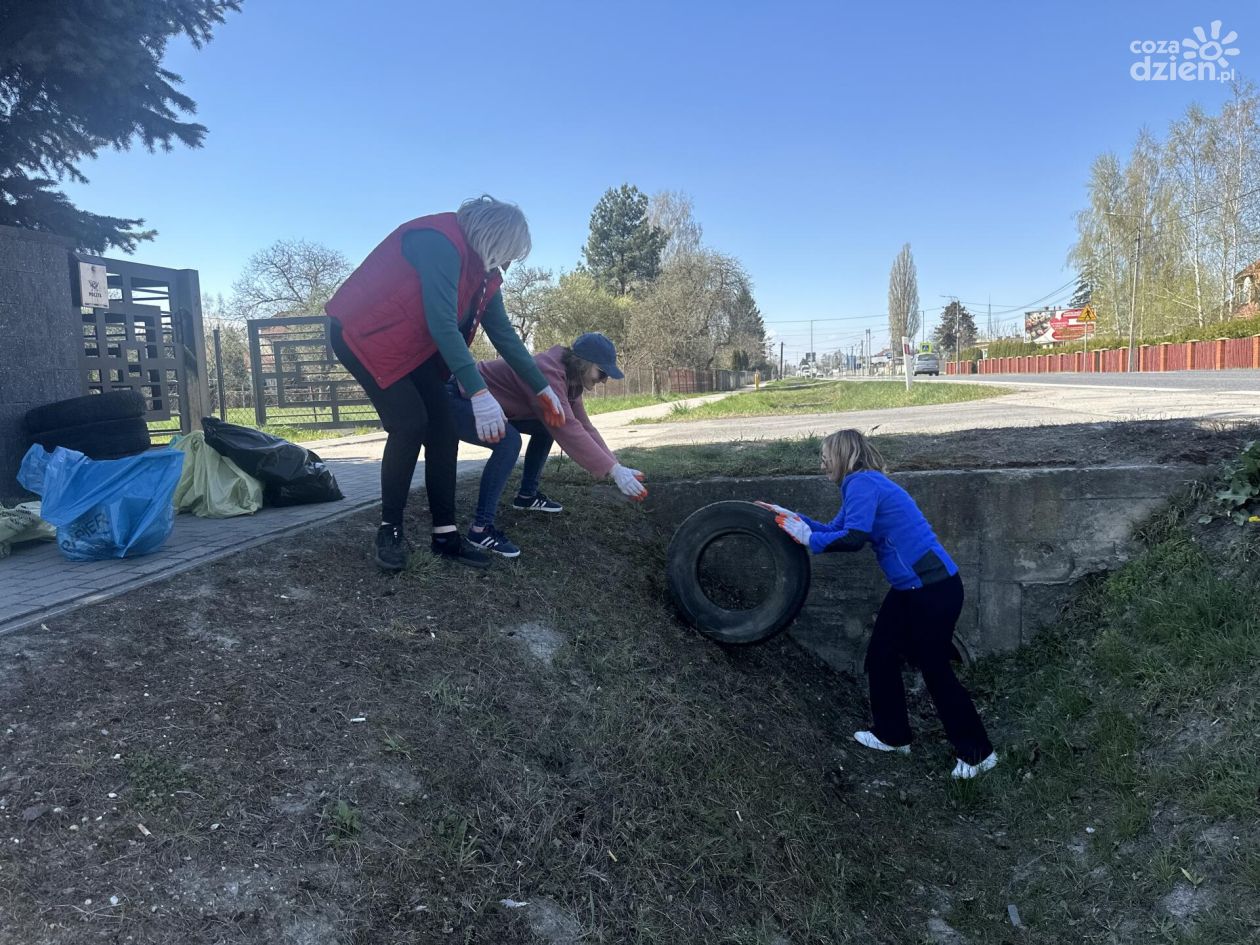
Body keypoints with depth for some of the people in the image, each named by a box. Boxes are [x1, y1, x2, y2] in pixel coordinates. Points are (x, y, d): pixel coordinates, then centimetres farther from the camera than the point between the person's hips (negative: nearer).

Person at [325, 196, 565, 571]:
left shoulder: (483, 269, 2)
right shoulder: (441, 243, -26)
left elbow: (503, 333, 8)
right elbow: (443, 326, -34)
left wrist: (541, 387, 8)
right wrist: (479, 393, -38)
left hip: (414, 345, 9)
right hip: (365, 336, -9)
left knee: (442, 430, -1)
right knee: (410, 424, -19)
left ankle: (445, 535, 4)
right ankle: (389, 530, -3)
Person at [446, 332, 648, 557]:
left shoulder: (569, 377, 0)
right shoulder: (547, 372, -31)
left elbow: (583, 426, 0)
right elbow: (567, 429, -38)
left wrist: (616, 465, -10)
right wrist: (614, 470, -38)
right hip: (459, 400, -10)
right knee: (509, 440, -32)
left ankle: (527, 495, 21)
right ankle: (481, 528, -28)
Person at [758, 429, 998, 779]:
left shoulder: (862, 483, -16)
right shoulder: (863, 484, 14)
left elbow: (853, 538, -26)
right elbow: (834, 529, 18)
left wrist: (809, 539, -14)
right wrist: (791, 516, 18)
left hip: (934, 588, -10)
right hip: (912, 588, 10)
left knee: (935, 670, 1)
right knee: (880, 656, 15)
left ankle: (978, 753, 17)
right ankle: (892, 736, 30)